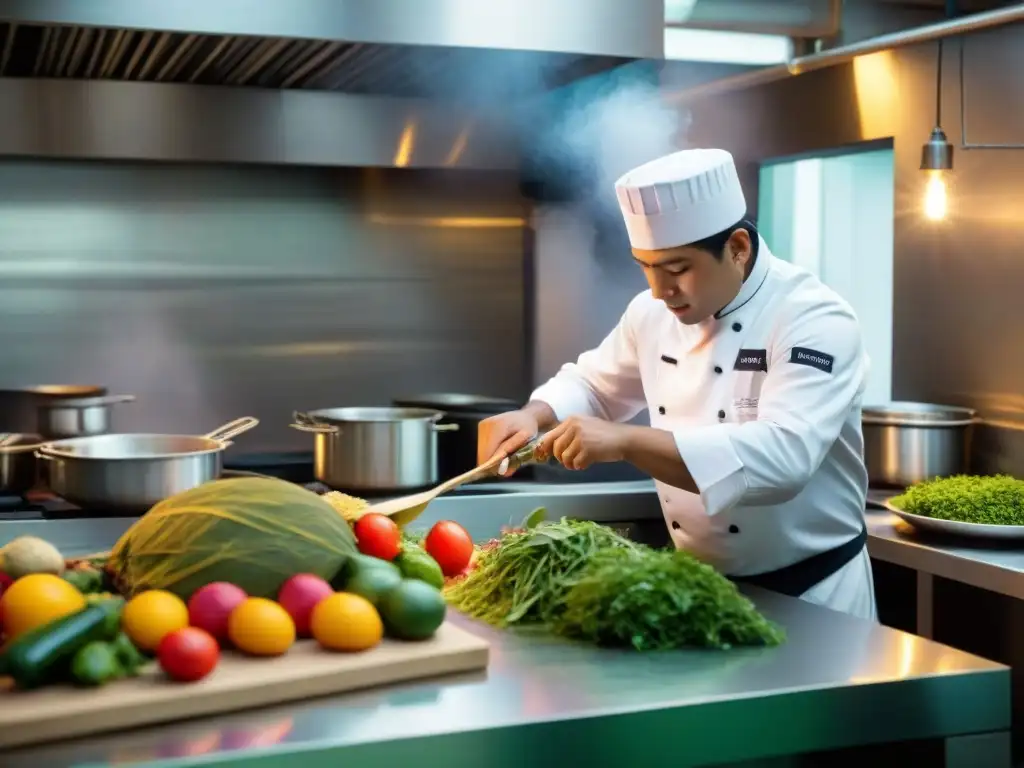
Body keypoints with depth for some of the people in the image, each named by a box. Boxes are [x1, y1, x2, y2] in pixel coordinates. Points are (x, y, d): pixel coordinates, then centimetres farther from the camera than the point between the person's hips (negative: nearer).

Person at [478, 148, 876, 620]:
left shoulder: (815, 320, -22)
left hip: (810, 593, -5)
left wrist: (627, 441, -42)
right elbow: (592, 386, 14)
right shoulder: (655, 313, -2)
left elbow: (781, 458, -36)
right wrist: (532, 417, -9)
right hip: (701, 583, 5)